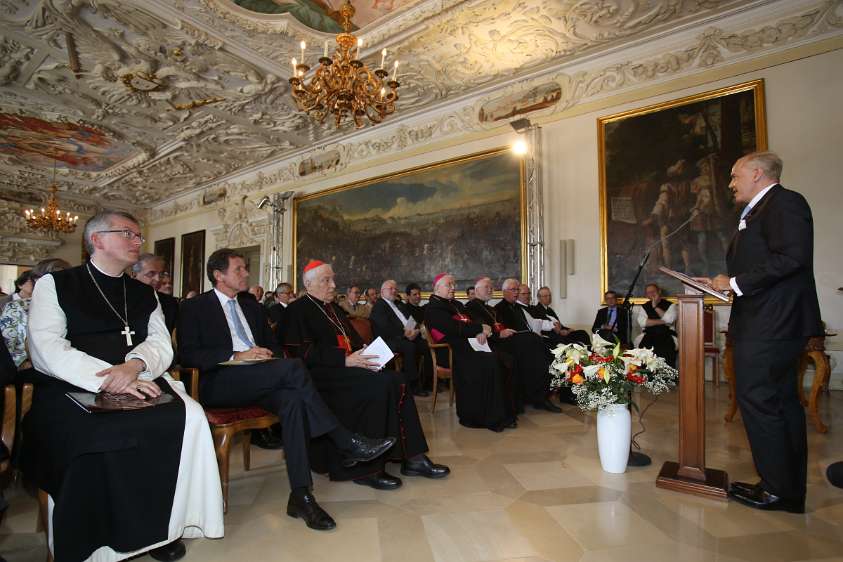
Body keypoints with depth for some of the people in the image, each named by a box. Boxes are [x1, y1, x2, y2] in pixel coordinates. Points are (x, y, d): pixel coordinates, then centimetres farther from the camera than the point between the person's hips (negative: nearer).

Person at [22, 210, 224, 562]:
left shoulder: (145, 294, 18)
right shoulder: (54, 284, 5)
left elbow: (161, 343, 7)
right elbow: (46, 351, -8)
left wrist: (134, 365, -16)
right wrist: (108, 380, -21)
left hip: (138, 384, 4)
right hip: (72, 389, -3)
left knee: (190, 416, -23)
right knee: (96, 437, -33)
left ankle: (159, 527, -7)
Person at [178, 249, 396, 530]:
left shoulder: (252, 306, 24)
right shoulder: (194, 308, 6)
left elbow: (273, 346, 25)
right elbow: (188, 356, -7)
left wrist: (268, 356, 1)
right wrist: (237, 355, -18)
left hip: (259, 381, 5)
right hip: (220, 384, -5)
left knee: (293, 399, -31)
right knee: (293, 366, -30)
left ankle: (300, 495, -29)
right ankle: (347, 444, -24)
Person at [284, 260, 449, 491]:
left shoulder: (333, 308, 24)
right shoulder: (298, 310, 0)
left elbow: (354, 340, 24)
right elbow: (304, 352, -13)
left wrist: (366, 353, 1)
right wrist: (345, 359, -21)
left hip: (347, 366, 7)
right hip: (323, 373, -7)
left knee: (397, 381, -18)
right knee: (379, 385, -30)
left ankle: (412, 457, -15)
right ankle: (366, 469, -21)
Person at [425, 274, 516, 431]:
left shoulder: (457, 304, 26)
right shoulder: (433, 308, 1)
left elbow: (470, 323, 16)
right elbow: (454, 328, -13)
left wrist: (481, 332, -8)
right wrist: (481, 328, -5)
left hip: (467, 344, 7)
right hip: (449, 351, -7)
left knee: (502, 359, -21)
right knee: (487, 361, -31)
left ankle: (502, 415, -19)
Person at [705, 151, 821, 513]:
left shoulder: (784, 202, -8)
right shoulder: (760, 211, 21)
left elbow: (791, 257, -21)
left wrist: (735, 282, -16)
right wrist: (727, 282, 9)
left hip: (768, 327, -11)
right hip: (776, 325, 11)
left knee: (756, 399, -6)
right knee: (781, 402, 13)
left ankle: (778, 489, 6)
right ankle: (791, 489, 24)